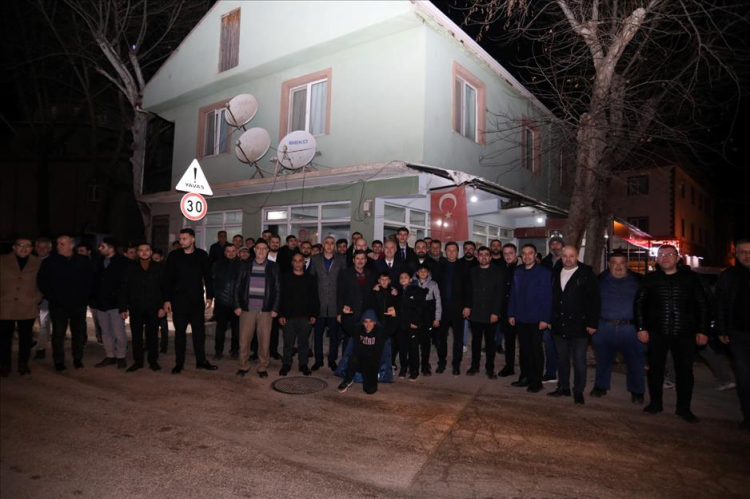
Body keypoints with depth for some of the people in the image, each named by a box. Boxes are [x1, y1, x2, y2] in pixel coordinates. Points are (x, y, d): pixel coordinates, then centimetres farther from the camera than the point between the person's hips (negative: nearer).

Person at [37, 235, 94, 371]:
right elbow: (42, 281, 2)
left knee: (79, 332, 7)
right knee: (58, 333, 4)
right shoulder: (50, 262, -1)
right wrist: (50, 296, -4)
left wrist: (85, 296, -1)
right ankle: (59, 361, 13)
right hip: (58, 304, -1)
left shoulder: (84, 262, 0)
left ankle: (78, 359, 19)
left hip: (79, 304, 1)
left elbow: (91, 281, 7)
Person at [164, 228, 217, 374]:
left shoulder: (202, 255, 0)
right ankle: (179, 363, 16)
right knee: (180, 332, 7)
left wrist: (209, 296, -2)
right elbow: (168, 279, 0)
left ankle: (201, 361, 17)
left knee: (199, 331, 7)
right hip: (179, 299, -1)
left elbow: (208, 277, 3)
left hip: (197, 300, 1)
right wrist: (167, 299, -4)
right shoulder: (174, 255, -1)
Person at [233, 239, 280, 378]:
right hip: (247, 309, 1)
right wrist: (237, 305, 0)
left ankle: (262, 367, 16)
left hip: (265, 310, -1)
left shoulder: (273, 267, 4)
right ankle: (243, 366, 20)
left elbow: (278, 289, 4)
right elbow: (237, 286, 7)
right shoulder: (245, 265, 6)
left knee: (264, 341, 2)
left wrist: (275, 309, -2)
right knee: (244, 339, 4)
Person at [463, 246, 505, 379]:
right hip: (475, 312, 2)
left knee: (490, 341, 5)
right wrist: (467, 306, -1)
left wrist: (496, 312, -11)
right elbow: (469, 291, 11)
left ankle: (490, 368, 15)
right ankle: (474, 366, 20)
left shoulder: (498, 272, 0)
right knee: (476, 340, 9)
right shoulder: (472, 271, 10)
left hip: (490, 313, -2)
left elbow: (500, 293, -4)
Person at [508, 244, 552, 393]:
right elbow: (513, 294, 8)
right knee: (524, 348, 12)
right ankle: (525, 377, 24)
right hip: (520, 318, 4)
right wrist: (511, 314, 4)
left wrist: (545, 319, -15)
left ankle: (536, 381, 15)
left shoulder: (544, 272, -7)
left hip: (536, 319, -4)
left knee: (536, 349, 6)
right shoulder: (518, 272, 7)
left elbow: (547, 297, -11)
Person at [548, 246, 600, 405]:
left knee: (579, 361, 2)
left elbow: (595, 300, -6)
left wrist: (593, 323, -11)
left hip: (579, 326, -5)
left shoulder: (586, 274, -5)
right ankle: (563, 387, 26)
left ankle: (578, 392, 14)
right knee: (562, 359, 14)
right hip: (559, 326, 5)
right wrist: (549, 319, 8)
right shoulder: (556, 274, 10)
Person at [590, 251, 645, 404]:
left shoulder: (637, 281, 5)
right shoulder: (601, 280, 8)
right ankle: (600, 386, 29)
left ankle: (637, 391, 22)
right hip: (604, 327, 1)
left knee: (635, 361, 4)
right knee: (603, 359, 12)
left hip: (630, 328, -1)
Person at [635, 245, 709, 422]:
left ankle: (683, 408, 18)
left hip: (685, 333, 0)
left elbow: (702, 305, 4)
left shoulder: (690, 277, 3)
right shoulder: (651, 278, 3)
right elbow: (639, 303, 5)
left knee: (685, 370, 5)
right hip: (657, 333, 0)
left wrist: (702, 331, -2)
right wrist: (641, 328, -2)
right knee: (655, 368, 7)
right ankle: (655, 403, 21)